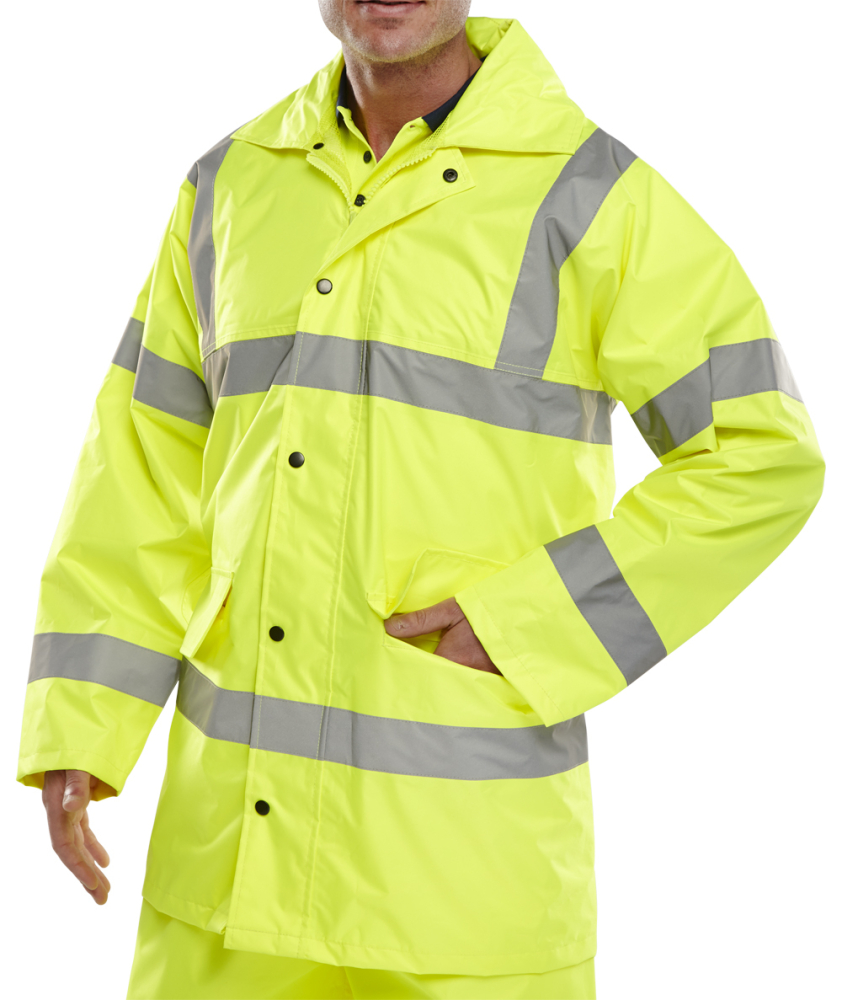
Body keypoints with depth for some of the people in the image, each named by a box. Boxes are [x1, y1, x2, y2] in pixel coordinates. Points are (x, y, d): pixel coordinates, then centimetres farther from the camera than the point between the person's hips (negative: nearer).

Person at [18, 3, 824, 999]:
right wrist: (73, 728, 1)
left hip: (469, 821, -4)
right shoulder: (233, 183, 6)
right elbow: (148, 473, 8)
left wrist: (521, 625, -15)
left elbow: (762, 460, -9)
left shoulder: (592, 194, -9)